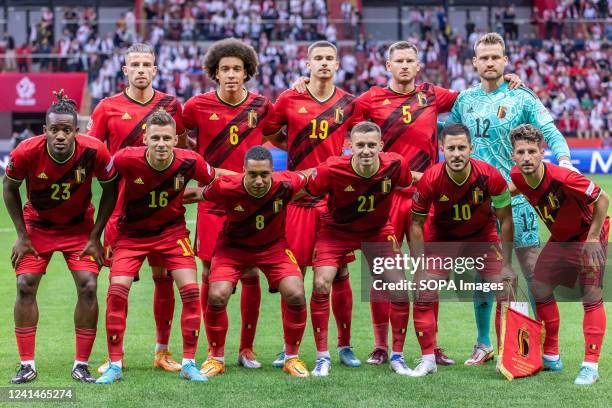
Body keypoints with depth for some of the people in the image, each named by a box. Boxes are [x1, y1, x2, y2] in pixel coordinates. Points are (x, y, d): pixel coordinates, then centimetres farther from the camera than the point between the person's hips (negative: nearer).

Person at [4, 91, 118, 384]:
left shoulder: (94, 151, -27)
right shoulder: (26, 152, -26)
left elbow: (110, 190, -9)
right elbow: (9, 189, -6)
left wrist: (95, 236, -10)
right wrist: (22, 236, -8)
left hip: (79, 227, 0)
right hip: (37, 225, 0)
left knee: (88, 287, -11)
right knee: (25, 286, -9)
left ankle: (81, 365, 1)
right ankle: (27, 365, 2)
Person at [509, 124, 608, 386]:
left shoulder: (562, 177, -34)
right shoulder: (518, 177, -15)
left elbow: (602, 199, -24)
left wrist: (592, 239, -23)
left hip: (589, 234, -7)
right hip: (559, 237, 7)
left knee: (591, 297, -14)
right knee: (540, 291, 4)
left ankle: (590, 366, -12)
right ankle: (551, 357, 17)